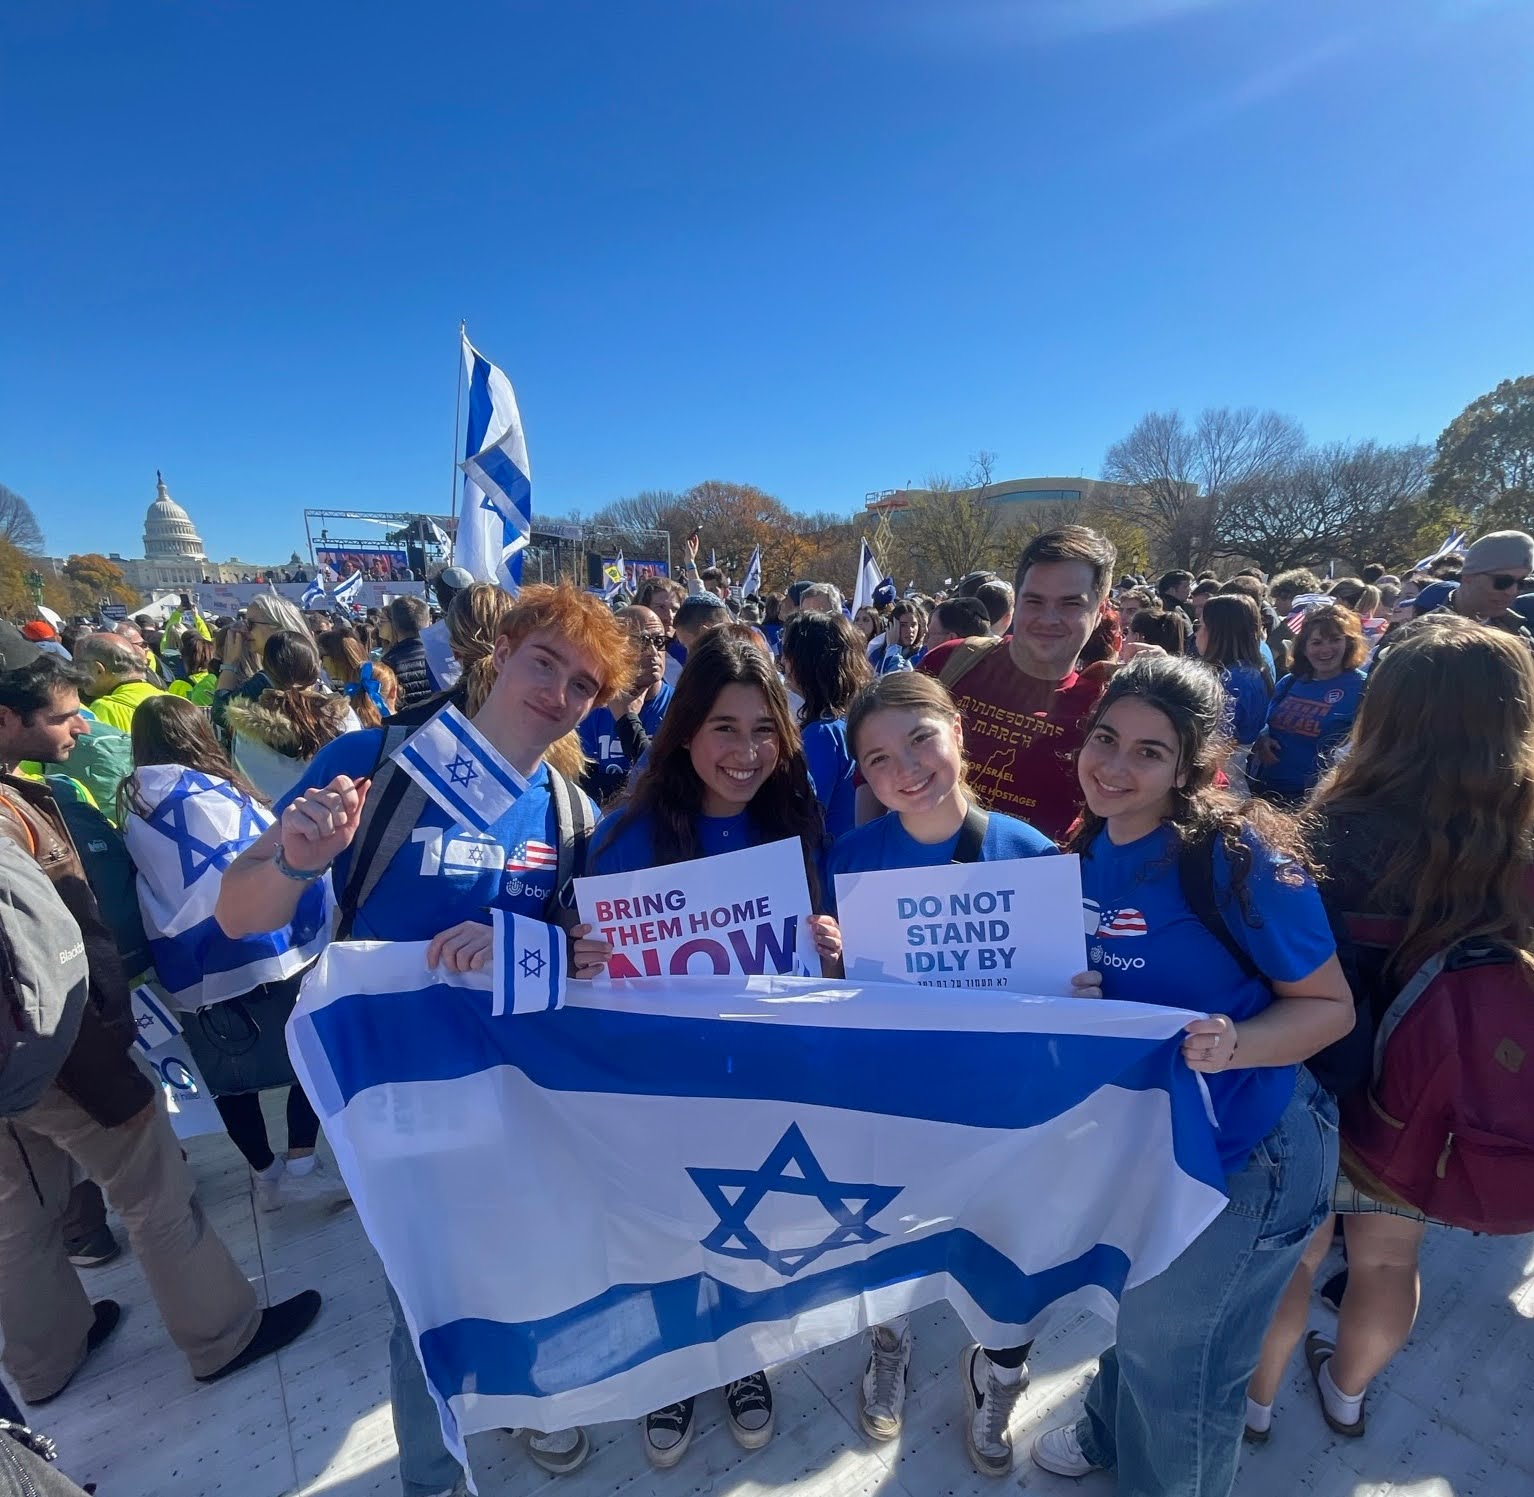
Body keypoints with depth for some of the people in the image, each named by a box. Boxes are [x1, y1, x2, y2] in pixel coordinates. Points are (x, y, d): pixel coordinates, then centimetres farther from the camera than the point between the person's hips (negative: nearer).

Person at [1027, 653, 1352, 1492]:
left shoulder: (1239, 856, -26)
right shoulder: (1091, 846, -7)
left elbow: (1332, 1006, -18)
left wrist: (1233, 1045, -35)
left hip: (1239, 1152, -5)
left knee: (1174, 1354, 19)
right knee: (1139, 1312, 30)